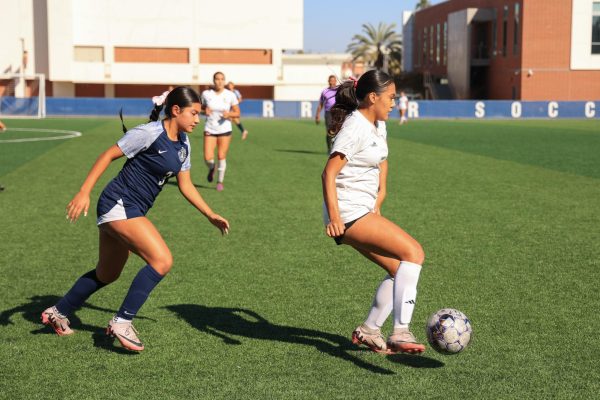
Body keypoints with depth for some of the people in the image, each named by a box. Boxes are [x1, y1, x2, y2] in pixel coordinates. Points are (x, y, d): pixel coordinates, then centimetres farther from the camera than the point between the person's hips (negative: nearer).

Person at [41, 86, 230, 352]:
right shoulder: (149, 133, -16)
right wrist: (84, 192, -19)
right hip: (118, 204, -9)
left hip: (133, 211, 9)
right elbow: (108, 155, -13)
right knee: (162, 261, -19)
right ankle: (122, 322, -10)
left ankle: (58, 313, 37)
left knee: (107, 274, 20)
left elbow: (185, 185, 16)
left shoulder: (183, 144, 9)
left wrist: (211, 216, 13)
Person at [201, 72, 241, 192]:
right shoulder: (206, 94, -2)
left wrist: (229, 114, -19)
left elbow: (237, 113, 2)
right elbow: (201, 108, 12)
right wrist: (205, 111, -11)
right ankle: (211, 169, 28)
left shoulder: (230, 95, -5)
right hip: (210, 130, 0)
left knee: (221, 156, 0)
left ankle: (220, 181, 20)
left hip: (224, 129, 0)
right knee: (208, 158, -9)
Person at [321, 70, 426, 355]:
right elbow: (329, 173, -22)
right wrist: (333, 217, -31)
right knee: (414, 252, -20)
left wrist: (378, 201, 23)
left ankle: (368, 331, 23)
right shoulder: (355, 128, -15)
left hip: (364, 213, 10)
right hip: (348, 212, -10)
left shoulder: (378, 126, 15)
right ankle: (400, 333, -25)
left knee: (400, 271, 10)